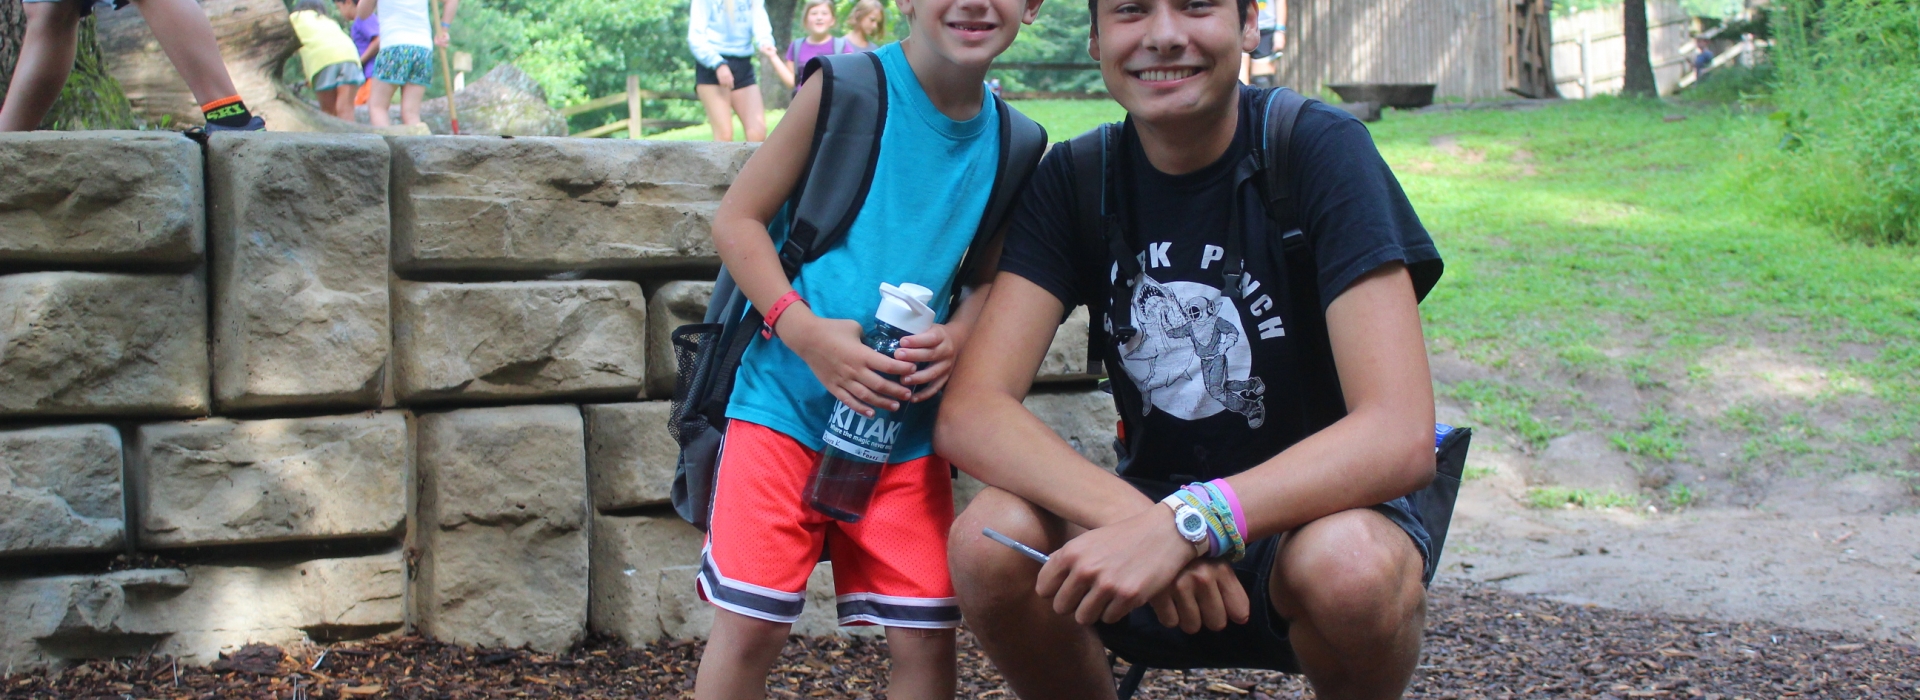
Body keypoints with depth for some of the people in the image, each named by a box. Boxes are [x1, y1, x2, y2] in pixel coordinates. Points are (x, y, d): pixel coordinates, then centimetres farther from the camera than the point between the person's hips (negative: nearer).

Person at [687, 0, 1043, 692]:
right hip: (789, 401, -4)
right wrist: (804, 330, -20)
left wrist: (957, 336, -8)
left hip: (907, 425, 4)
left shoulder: (1009, 142, 4)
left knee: (927, 637, 2)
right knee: (749, 626, -6)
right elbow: (736, 219, -6)